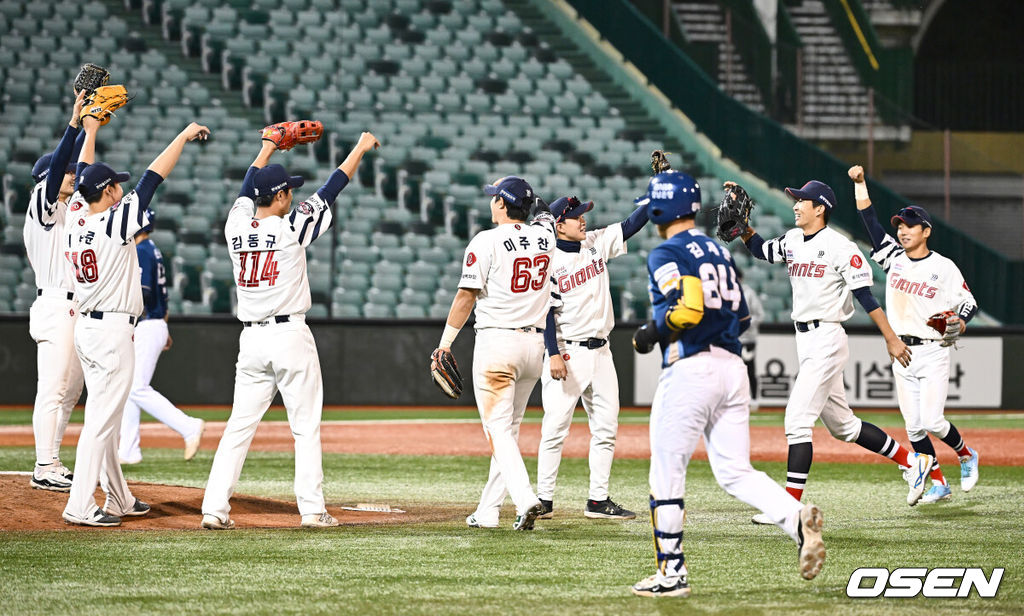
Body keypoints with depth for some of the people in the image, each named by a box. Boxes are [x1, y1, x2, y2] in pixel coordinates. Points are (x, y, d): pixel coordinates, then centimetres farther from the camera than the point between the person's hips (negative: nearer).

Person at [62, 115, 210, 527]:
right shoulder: (116, 222, -15)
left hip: (86, 327, 9)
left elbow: (83, 179, 21)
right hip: (113, 330, -9)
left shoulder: (76, 218, 4)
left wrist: (90, 132, 31)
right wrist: (184, 136, -2)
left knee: (105, 417, 15)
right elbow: (153, 177, -10)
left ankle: (118, 499, 22)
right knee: (102, 419, -9)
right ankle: (80, 506, -13)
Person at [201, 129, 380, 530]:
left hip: (251, 339, 5)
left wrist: (266, 151, 38)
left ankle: (215, 508, -2)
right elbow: (330, 191, 0)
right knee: (306, 426, 1)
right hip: (290, 336, -5)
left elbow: (247, 191, 23)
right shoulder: (290, 227, -9)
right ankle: (312, 509, -2)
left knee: (240, 425, 6)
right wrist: (360, 149, 12)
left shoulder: (236, 227, 3)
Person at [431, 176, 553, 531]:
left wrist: (445, 343, -4)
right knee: (509, 428, 14)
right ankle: (488, 511, 17)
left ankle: (525, 498, -26)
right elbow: (547, 215, 32)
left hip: (496, 342, -6)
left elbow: (466, 297, -10)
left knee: (498, 428, -8)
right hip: (535, 343, 6)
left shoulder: (486, 242, -10)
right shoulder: (544, 236, 6)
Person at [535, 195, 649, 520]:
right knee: (556, 427, -6)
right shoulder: (549, 261, -9)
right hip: (567, 352, -6)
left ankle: (598, 500, 11)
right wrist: (554, 355, -19)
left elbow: (633, 224, 4)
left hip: (600, 352, 6)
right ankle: (544, 499, 0)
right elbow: (546, 311, -12)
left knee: (606, 427, 6)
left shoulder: (597, 243, 8)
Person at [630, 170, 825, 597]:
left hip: (690, 369, -8)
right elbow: (742, 316, 19)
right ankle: (796, 518, -19)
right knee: (735, 473, 7)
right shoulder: (718, 251, 18)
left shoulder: (667, 255, -7)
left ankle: (671, 573, 8)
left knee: (666, 473, 4)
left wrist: (652, 333, -6)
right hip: (733, 367, 8)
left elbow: (688, 308, -21)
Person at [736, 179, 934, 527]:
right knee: (841, 425, 15)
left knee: (797, 420, -14)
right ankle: (913, 462, 26)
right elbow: (760, 250, 20)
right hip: (805, 341, 9)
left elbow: (865, 295, -13)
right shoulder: (792, 241, 10)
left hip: (827, 341, -9)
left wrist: (892, 339, -13)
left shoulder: (839, 247, -12)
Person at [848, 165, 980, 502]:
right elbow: (870, 220, 4)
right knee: (914, 426, 3)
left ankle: (966, 455, 16)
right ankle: (938, 484, 12)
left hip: (933, 352, -5)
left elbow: (969, 303, -4)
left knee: (932, 421, -12)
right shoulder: (893, 257, 6)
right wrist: (860, 183, -3)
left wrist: (958, 322, -24)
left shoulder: (944, 268, -5)